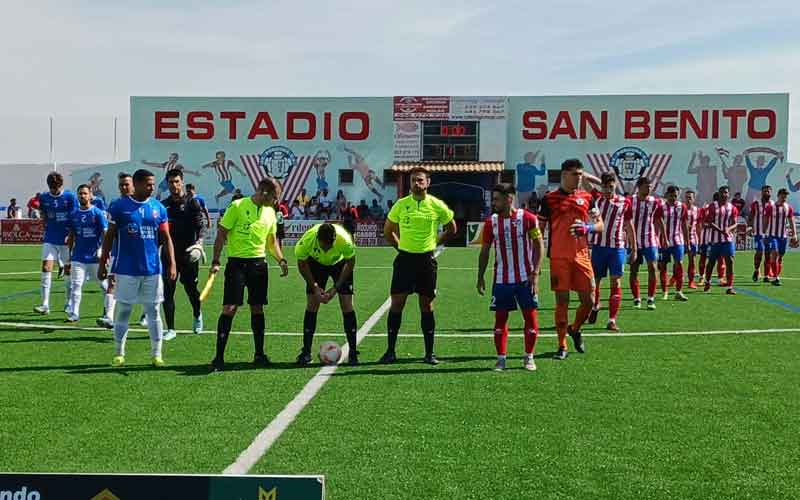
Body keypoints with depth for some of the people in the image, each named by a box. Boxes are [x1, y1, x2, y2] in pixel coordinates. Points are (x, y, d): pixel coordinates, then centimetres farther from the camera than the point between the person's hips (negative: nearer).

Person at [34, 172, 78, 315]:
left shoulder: (70, 197, -6)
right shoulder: (44, 197, 4)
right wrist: (47, 229, 7)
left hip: (66, 240, -2)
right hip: (50, 239, 2)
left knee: (68, 270, 6)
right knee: (46, 268, -9)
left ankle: (68, 303, 21)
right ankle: (45, 304, -9)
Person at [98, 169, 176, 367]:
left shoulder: (158, 208, 5)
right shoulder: (119, 206, -2)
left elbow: (166, 238, 7)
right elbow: (109, 237, 3)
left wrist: (172, 263, -2)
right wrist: (102, 264, 1)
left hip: (152, 269, 2)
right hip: (126, 269, -2)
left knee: (153, 311, 5)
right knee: (123, 311, 6)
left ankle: (156, 354, 12)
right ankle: (119, 353, 17)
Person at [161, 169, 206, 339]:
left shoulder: (192, 202, -1)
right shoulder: (163, 205, 9)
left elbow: (200, 224, -10)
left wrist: (199, 242, -27)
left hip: (188, 254, -3)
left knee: (191, 288, 7)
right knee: (167, 291, -2)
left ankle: (197, 315, 37)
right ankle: (170, 329, 5)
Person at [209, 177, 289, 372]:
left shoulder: (270, 213, 10)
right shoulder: (237, 206, -8)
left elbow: (272, 240, 21)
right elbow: (221, 233, -6)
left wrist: (281, 260, 6)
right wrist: (215, 262, -12)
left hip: (259, 264, 5)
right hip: (237, 263, -5)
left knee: (257, 308, 9)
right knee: (229, 308, -9)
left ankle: (259, 354, 20)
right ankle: (219, 357, -4)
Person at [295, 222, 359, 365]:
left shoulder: (344, 240, -38)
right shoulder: (307, 239, -36)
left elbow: (350, 262, -17)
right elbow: (302, 264, -15)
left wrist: (336, 287, -20)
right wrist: (315, 287, -19)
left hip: (340, 263, -1)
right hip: (316, 263, 1)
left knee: (346, 304, -10)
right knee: (312, 304, -7)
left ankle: (353, 352, -3)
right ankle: (306, 352, 0)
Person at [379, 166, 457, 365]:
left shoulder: (437, 205, -1)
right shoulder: (401, 204, 1)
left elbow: (452, 229, 12)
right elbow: (388, 231, 14)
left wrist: (434, 242, 7)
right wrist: (401, 245, 6)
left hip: (427, 259, 0)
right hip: (404, 259, 1)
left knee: (427, 306, 4)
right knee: (396, 304, -1)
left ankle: (429, 353, 12)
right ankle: (390, 351, 8)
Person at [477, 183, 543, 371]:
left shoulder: (528, 218, -6)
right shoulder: (491, 222, 3)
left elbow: (539, 246, -3)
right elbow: (484, 251, 9)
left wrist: (535, 273, -10)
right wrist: (480, 277, 5)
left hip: (525, 278, -2)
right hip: (501, 279, 2)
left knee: (530, 317, 2)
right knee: (500, 318, 2)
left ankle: (529, 357, 15)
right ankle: (501, 359, 9)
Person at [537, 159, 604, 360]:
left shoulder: (587, 198, 10)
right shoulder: (549, 199, 1)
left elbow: (600, 225, 13)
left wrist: (588, 228, -10)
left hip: (581, 255, 3)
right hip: (559, 258, -3)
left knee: (588, 301, 2)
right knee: (562, 302, -1)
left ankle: (575, 329, 32)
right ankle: (562, 346, 9)